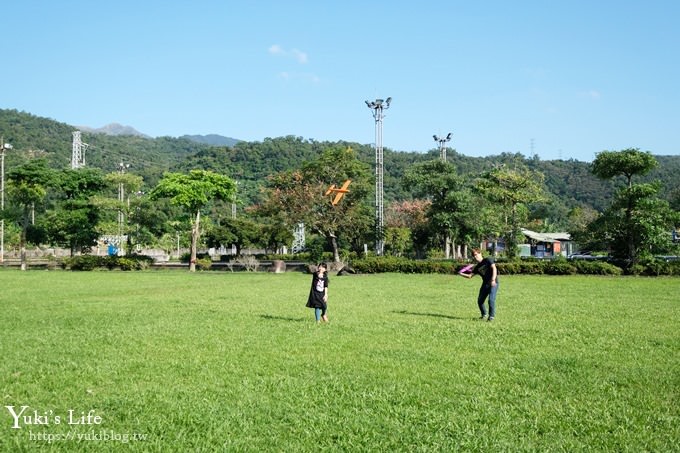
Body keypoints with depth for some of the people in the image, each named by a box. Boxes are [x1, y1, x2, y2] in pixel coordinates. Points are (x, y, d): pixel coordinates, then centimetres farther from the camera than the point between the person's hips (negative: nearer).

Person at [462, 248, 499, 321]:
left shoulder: (488, 260, -5)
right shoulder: (477, 267, 12)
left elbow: (494, 268, -17)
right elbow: (470, 276, 12)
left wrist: (493, 280, -28)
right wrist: (461, 274, -5)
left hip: (493, 283, -7)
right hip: (485, 284, 7)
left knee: (491, 300, -18)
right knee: (480, 300, 6)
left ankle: (491, 316, -1)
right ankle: (484, 314, 28)